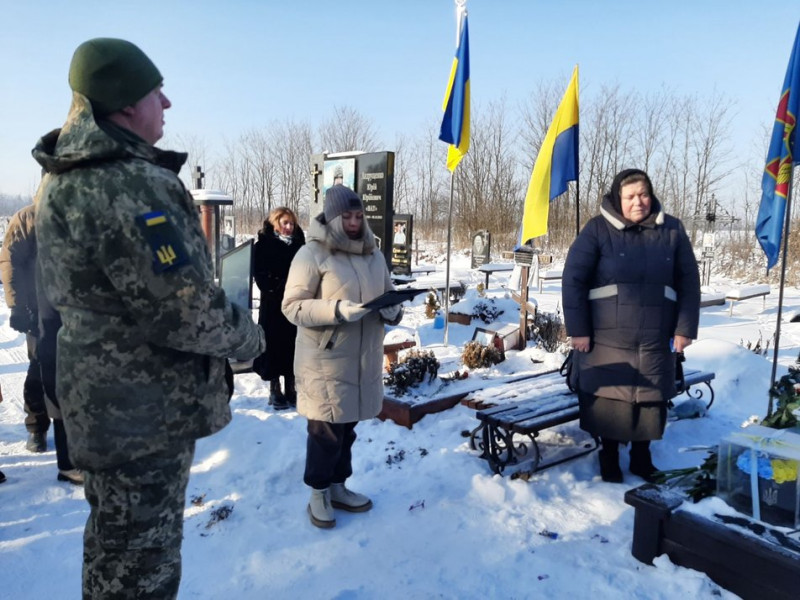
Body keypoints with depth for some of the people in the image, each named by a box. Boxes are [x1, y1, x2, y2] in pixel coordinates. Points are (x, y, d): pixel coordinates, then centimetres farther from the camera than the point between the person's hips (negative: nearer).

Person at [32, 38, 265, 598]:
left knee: (114, 535, 28)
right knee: (141, 555, 9)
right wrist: (251, 336, -8)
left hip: (98, 399, 10)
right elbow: (187, 309, -27)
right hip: (148, 410, -10)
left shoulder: (63, 178, 7)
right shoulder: (132, 185, -26)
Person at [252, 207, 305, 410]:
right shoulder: (264, 245, 0)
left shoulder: (298, 244, 11)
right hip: (273, 305, -3)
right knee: (275, 345, 0)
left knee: (293, 346, 5)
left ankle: (290, 389, 16)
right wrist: (280, 288, -17)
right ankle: (275, 391, 11)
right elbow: (261, 278, -6)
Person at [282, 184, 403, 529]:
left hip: (364, 359, 6)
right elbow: (292, 306, -12)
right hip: (325, 361, -5)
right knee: (326, 430, 3)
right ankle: (318, 494, 24)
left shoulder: (374, 255, 9)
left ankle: (338, 488, 34)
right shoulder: (312, 253, -9)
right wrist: (337, 310, -25)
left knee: (346, 428, 17)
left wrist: (392, 311, -8)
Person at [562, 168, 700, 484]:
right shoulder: (598, 229, -6)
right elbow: (573, 279, -7)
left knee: (651, 400, 12)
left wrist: (685, 328, 2)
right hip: (606, 339, -2)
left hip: (655, 341, 3)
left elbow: (689, 282, 7)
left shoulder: (672, 230, 3)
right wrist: (577, 329, -10)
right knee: (608, 401, 7)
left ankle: (641, 458, 33)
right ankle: (609, 460, 28)